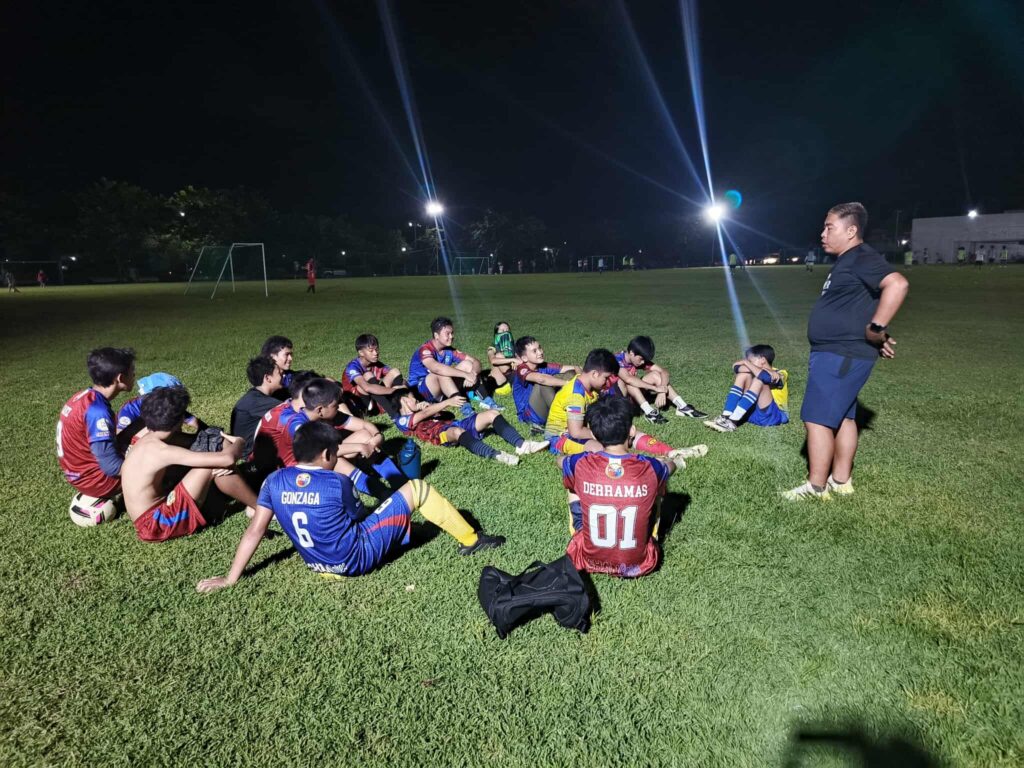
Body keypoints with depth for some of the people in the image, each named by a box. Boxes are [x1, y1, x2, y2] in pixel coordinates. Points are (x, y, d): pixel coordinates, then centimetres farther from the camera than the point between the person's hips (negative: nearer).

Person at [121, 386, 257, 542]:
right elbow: (227, 459, -30)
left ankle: (250, 504, 6)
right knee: (214, 466, -19)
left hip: (156, 510, 9)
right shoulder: (162, 451, -23)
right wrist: (239, 443, -7)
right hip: (157, 523, -9)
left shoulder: (148, 441, 5)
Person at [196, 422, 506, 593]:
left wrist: (230, 578, 1)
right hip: (357, 558, -6)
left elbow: (255, 530, -6)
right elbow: (359, 516, -2)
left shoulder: (274, 482, -6)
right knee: (416, 488, 0)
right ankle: (471, 540, 16)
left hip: (318, 565, 6)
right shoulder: (337, 482, -18)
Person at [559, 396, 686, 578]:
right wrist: (676, 462, 36)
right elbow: (668, 467, 11)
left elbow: (560, 459, 9)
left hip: (589, 559, 0)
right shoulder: (650, 468, -18)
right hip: (638, 564, 0)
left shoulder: (580, 465, -19)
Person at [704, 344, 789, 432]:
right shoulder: (760, 372, 13)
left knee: (759, 380, -26)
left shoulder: (779, 375, -3)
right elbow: (737, 368, -8)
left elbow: (765, 377, -29)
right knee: (744, 374, -5)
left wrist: (746, 363, -15)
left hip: (773, 416, -6)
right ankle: (725, 417, -20)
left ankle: (732, 422, -34)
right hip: (753, 413, 6)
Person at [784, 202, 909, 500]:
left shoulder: (862, 258, -16)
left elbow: (897, 285, -32)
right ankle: (840, 481, 26)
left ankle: (816, 487, 2)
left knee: (817, 418, -7)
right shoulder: (847, 262, 16)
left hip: (841, 355, -11)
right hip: (839, 353, 11)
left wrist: (876, 329, -27)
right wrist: (874, 338, 16)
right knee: (842, 417, 15)